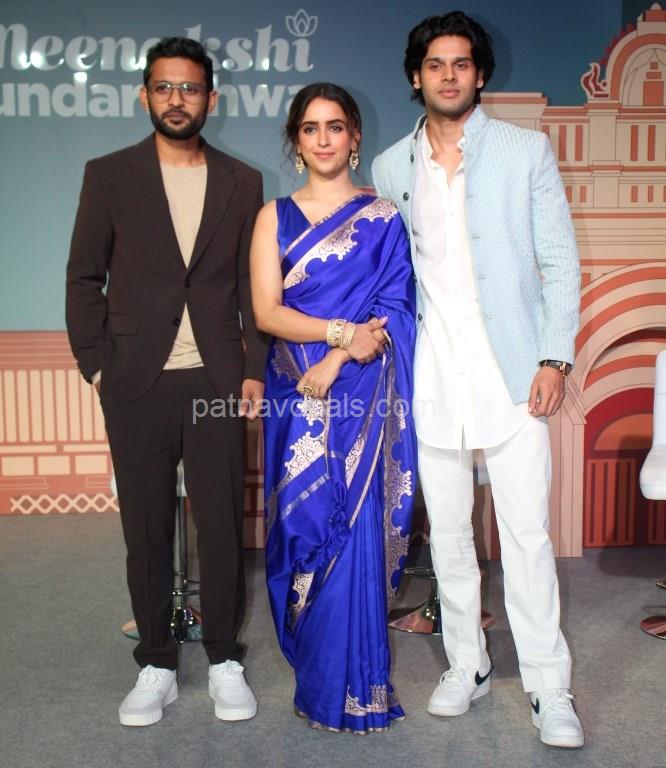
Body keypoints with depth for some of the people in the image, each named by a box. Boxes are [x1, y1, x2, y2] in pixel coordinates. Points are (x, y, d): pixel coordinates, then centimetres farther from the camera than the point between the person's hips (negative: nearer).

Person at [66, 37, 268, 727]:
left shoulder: (241, 182, 9)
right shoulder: (108, 176, 5)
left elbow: (252, 284, 8)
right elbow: (84, 278, 5)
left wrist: (255, 370, 0)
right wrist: (97, 367, -3)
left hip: (217, 382, 1)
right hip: (137, 385, 0)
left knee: (222, 526, 5)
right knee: (146, 531, 8)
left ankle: (223, 661, 22)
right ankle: (156, 667, 23)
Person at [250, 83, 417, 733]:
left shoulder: (383, 218, 7)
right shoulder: (275, 217, 9)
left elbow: (394, 310, -2)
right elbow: (266, 312, -2)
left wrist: (336, 362, -14)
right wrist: (344, 331, -14)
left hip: (364, 398, -1)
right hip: (295, 397, 1)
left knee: (356, 527, -2)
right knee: (304, 524, 2)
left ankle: (350, 684, 13)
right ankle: (315, 658, 20)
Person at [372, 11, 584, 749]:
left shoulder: (526, 150, 4)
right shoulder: (390, 167, 11)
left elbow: (560, 261, 2)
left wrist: (555, 358, -7)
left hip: (510, 370, -2)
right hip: (431, 376, 3)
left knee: (527, 533, -3)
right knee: (447, 533, 10)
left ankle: (549, 688, 11)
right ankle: (467, 665, 26)